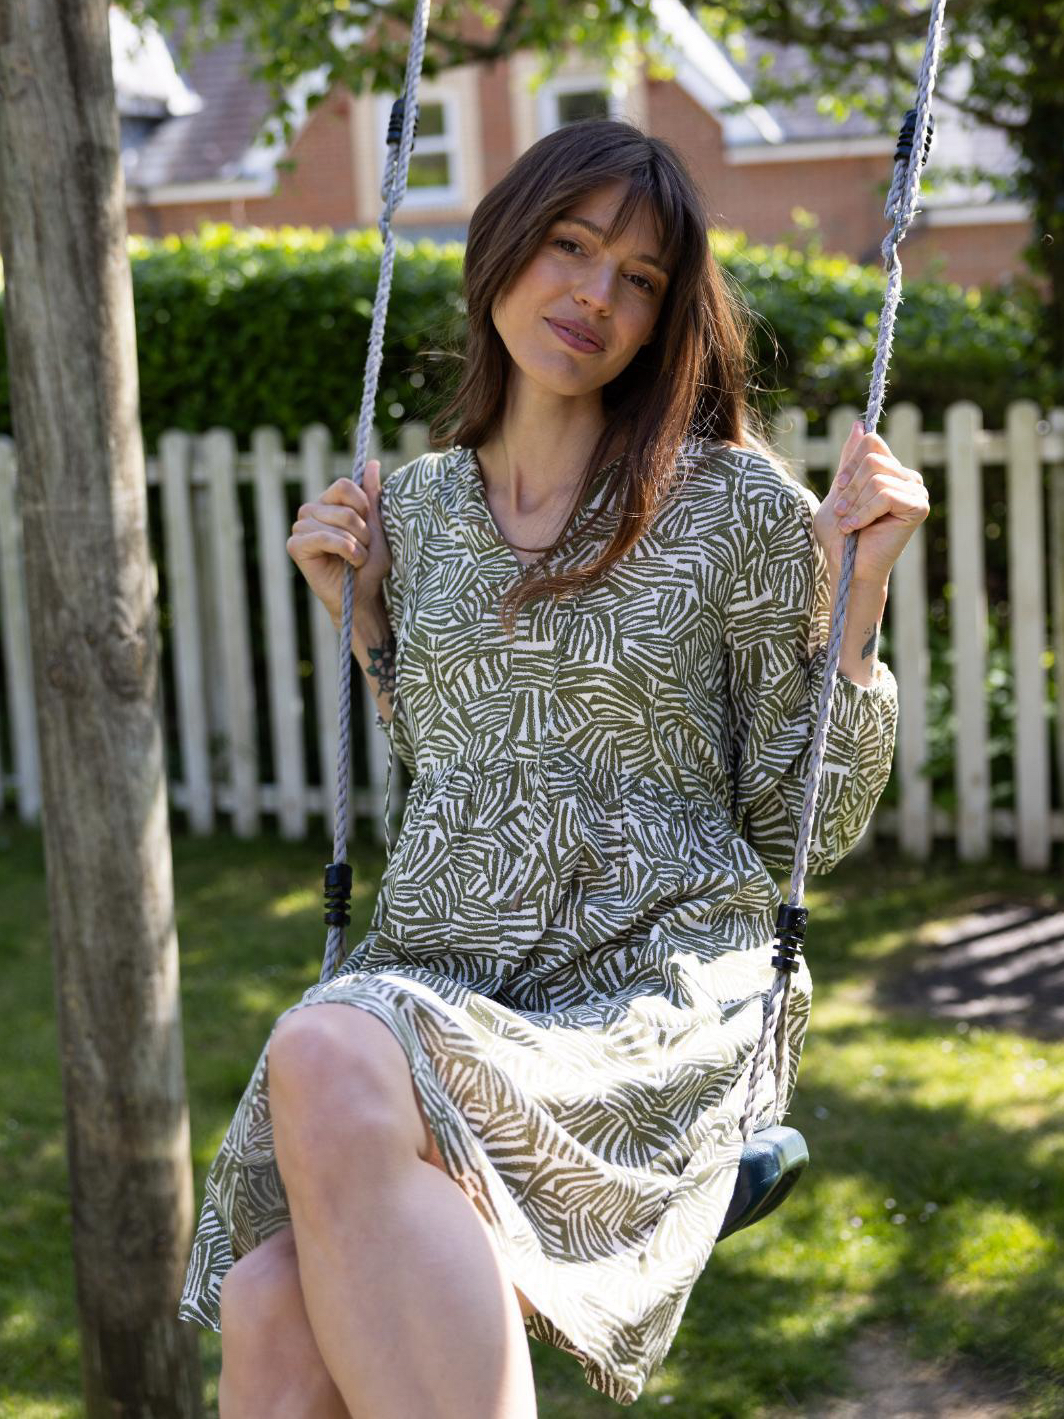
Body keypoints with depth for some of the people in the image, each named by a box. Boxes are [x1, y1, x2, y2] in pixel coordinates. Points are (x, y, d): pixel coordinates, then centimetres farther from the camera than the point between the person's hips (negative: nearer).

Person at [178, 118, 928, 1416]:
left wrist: (857, 592, -8)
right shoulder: (423, 502, 13)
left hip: (656, 998, -3)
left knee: (330, 1057, -36)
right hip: (432, 974, 4)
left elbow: (812, 827, 2)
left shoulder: (734, 506, 0)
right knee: (267, 1310, -29)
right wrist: (358, 615, 13)